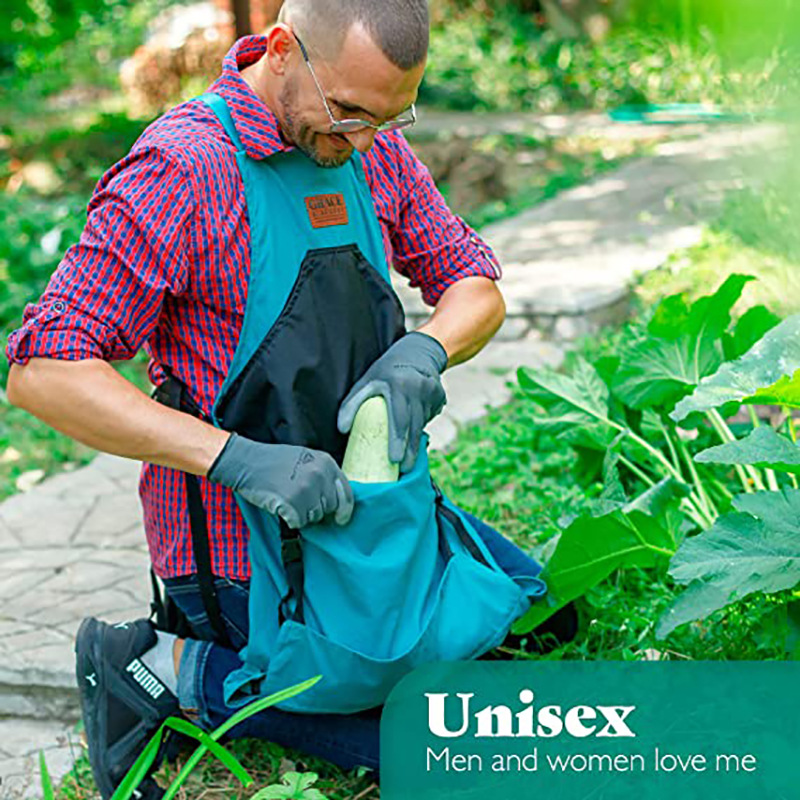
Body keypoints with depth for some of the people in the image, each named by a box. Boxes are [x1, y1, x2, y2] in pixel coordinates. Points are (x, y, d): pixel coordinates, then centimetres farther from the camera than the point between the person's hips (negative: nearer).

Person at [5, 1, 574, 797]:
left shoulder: (373, 147, 0)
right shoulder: (177, 171, -23)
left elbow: (474, 287, 6)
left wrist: (421, 352, -18)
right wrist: (240, 460, -35)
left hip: (354, 491, 8)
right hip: (242, 534, -8)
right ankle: (171, 669, 3)